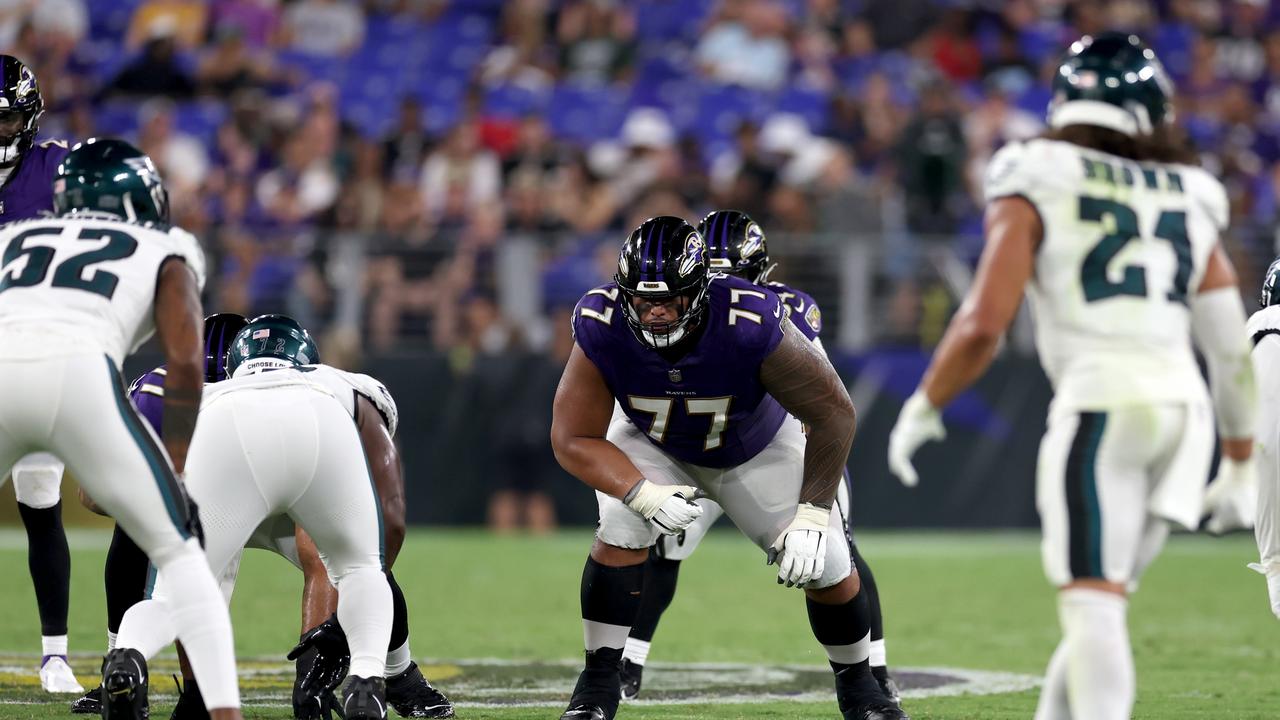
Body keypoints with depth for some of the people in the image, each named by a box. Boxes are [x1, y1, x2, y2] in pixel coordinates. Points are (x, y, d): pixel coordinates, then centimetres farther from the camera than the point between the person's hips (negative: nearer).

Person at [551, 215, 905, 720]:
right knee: (621, 534, -25)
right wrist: (644, 495, -41)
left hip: (757, 450, -1)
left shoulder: (750, 327, -40)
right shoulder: (602, 330, -33)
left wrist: (812, 514, -29)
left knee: (824, 563, -7)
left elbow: (831, 410, -28)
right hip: (656, 447, 1)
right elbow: (574, 440, -25)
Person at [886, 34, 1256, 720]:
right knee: (1099, 604, 15)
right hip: (1183, 403, 5)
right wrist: (1241, 458, 29)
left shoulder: (1036, 187, 5)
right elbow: (1232, 350, 18)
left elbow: (983, 324, -4)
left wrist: (924, 405, 10)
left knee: (1092, 605, -11)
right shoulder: (1187, 204, 19)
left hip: (1100, 403, -5)